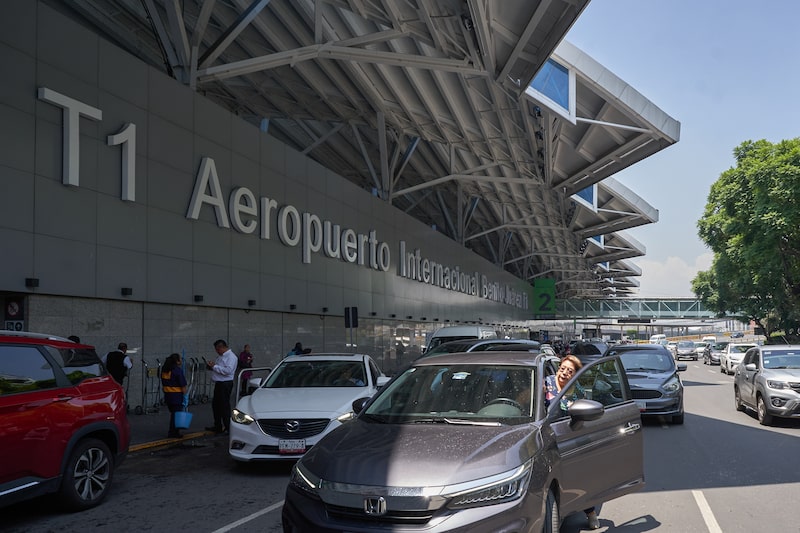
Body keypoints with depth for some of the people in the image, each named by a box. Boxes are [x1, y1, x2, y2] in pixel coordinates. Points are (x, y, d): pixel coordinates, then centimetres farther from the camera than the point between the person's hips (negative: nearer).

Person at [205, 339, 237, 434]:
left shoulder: (231, 356, -13)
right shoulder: (221, 356, 17)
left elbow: (228, 370, -25)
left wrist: (215, 366, -19)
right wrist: (211, 366, 5)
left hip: (225, 384, -10)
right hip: (218, 383, 10)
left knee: (224, 406, -6)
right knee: (215, 405, 16)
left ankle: (228, 427, 1)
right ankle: (217, 426, 28)